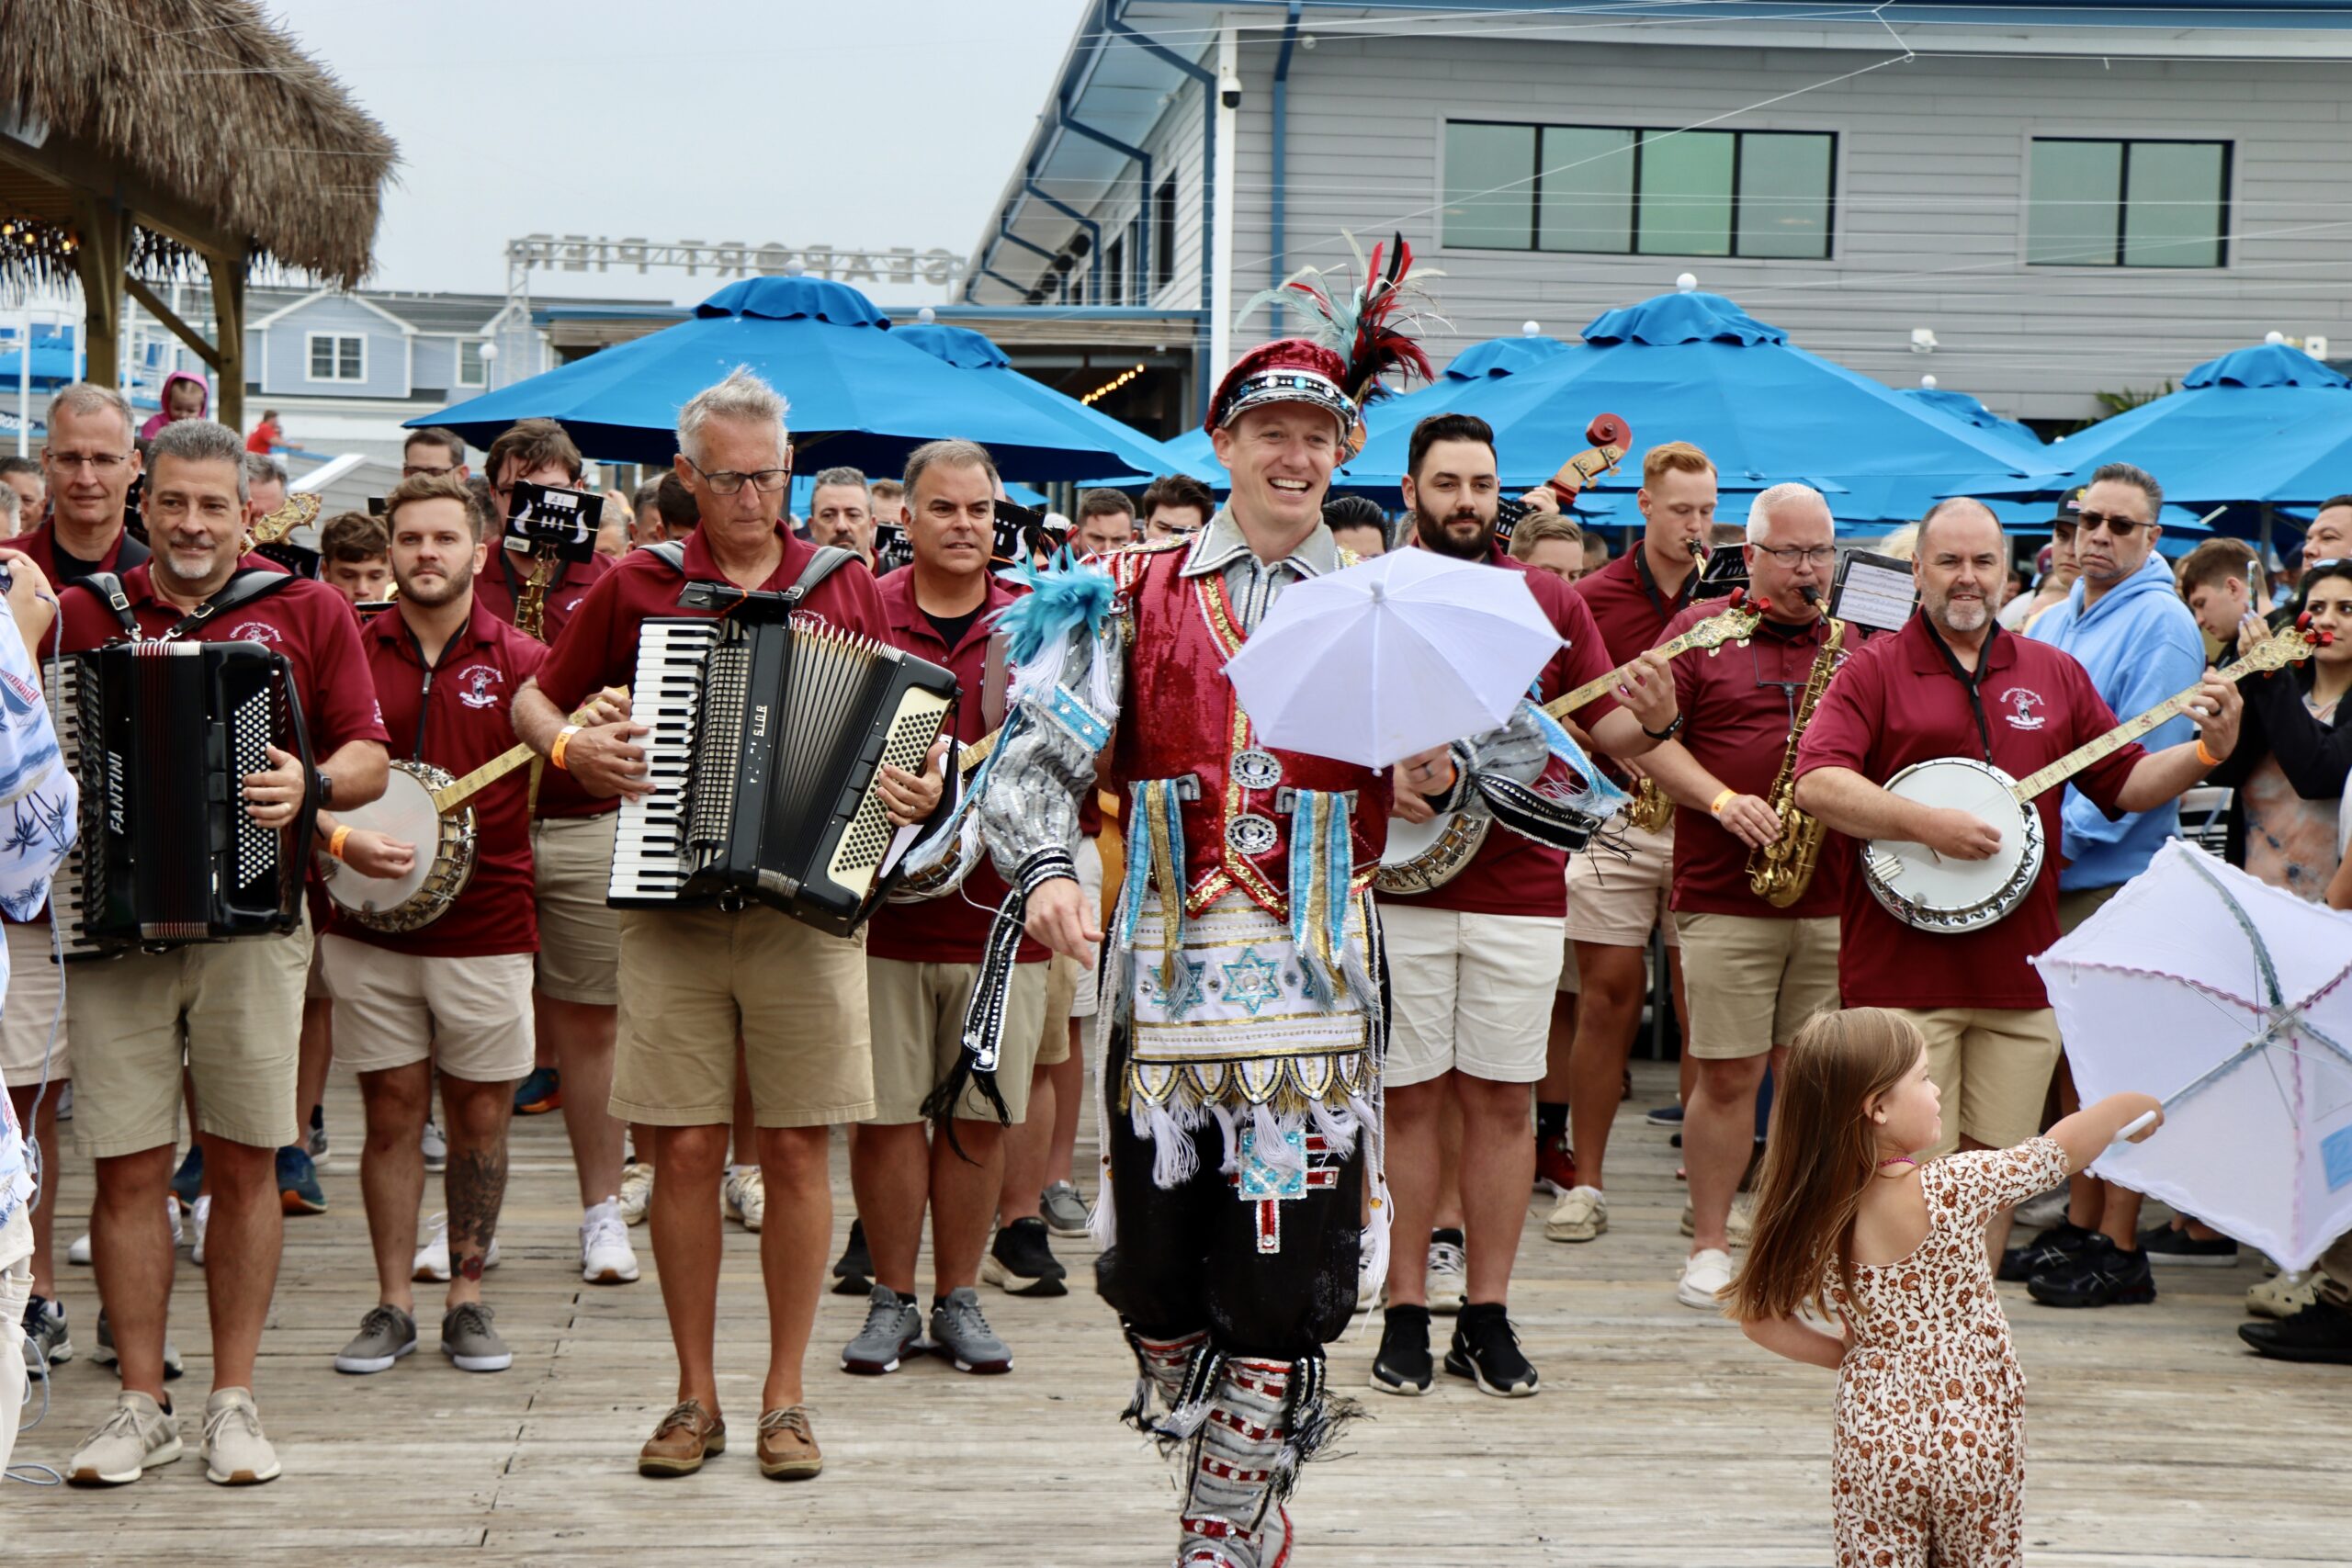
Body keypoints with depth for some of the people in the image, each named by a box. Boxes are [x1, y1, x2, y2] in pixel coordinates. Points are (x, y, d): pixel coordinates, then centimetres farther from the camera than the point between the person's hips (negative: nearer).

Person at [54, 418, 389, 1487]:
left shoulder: (306, 611, 6)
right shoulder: (83, 615, 9)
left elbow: (368, 759, 3)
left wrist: (309, 786, -17)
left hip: (251, 923, -1)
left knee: (244, 1164, 5)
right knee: (127, 1170, 2)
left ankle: (233, 1402, 15)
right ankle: (140, 1406, 13)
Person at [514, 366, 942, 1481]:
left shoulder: (846, 588, 8)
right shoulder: (637, 588, 7)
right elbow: (534, 700, 15)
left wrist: (922, 790, -8)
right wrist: (572, 747, -5)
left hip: (807, 903, 0)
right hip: (672, 911, 0)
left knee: (796, 1150, 1)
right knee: (685, 1150, 1)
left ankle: (785, 1399, 11)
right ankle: (695, 1397, 12)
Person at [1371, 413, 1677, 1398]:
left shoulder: (1553, 603, 10)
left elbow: (1600, 729, 9)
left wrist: (1650, 722, -12)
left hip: (1522, 892, 2)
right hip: (1400, 884, -2)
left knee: (1501, 1100, 5)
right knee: (1410, 1097, 3)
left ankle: (1487, 1315, 14)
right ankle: (1407, 1310, 13)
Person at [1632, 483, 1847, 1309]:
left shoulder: (1856, 643, 15)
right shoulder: (1701, 631, 5)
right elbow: (1647, 735, -1)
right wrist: (1722, 801, -14)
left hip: (1833, 897, 3)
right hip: (1725, 895, -3)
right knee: (1728, 1075, -1)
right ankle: (1710, 1245, 11)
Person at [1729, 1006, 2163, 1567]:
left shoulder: (1807, 1217, -7)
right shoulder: (1953, 1188, -16)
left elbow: (1759, 1316, 3)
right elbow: (2061, 1150, -3)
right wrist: (2129, 1106, 14)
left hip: (1873, 1449, 2)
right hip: (1977, 1442, -2)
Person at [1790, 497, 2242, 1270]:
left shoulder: (2054, 675, 13)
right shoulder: (1876, 671, -1)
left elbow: (2126, 783, 14)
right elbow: (1816, 783, -13)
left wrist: (2207, 750, -2)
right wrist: (1926, 823, -22)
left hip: (2018, 974, 4)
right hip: (1903, 972, -4)